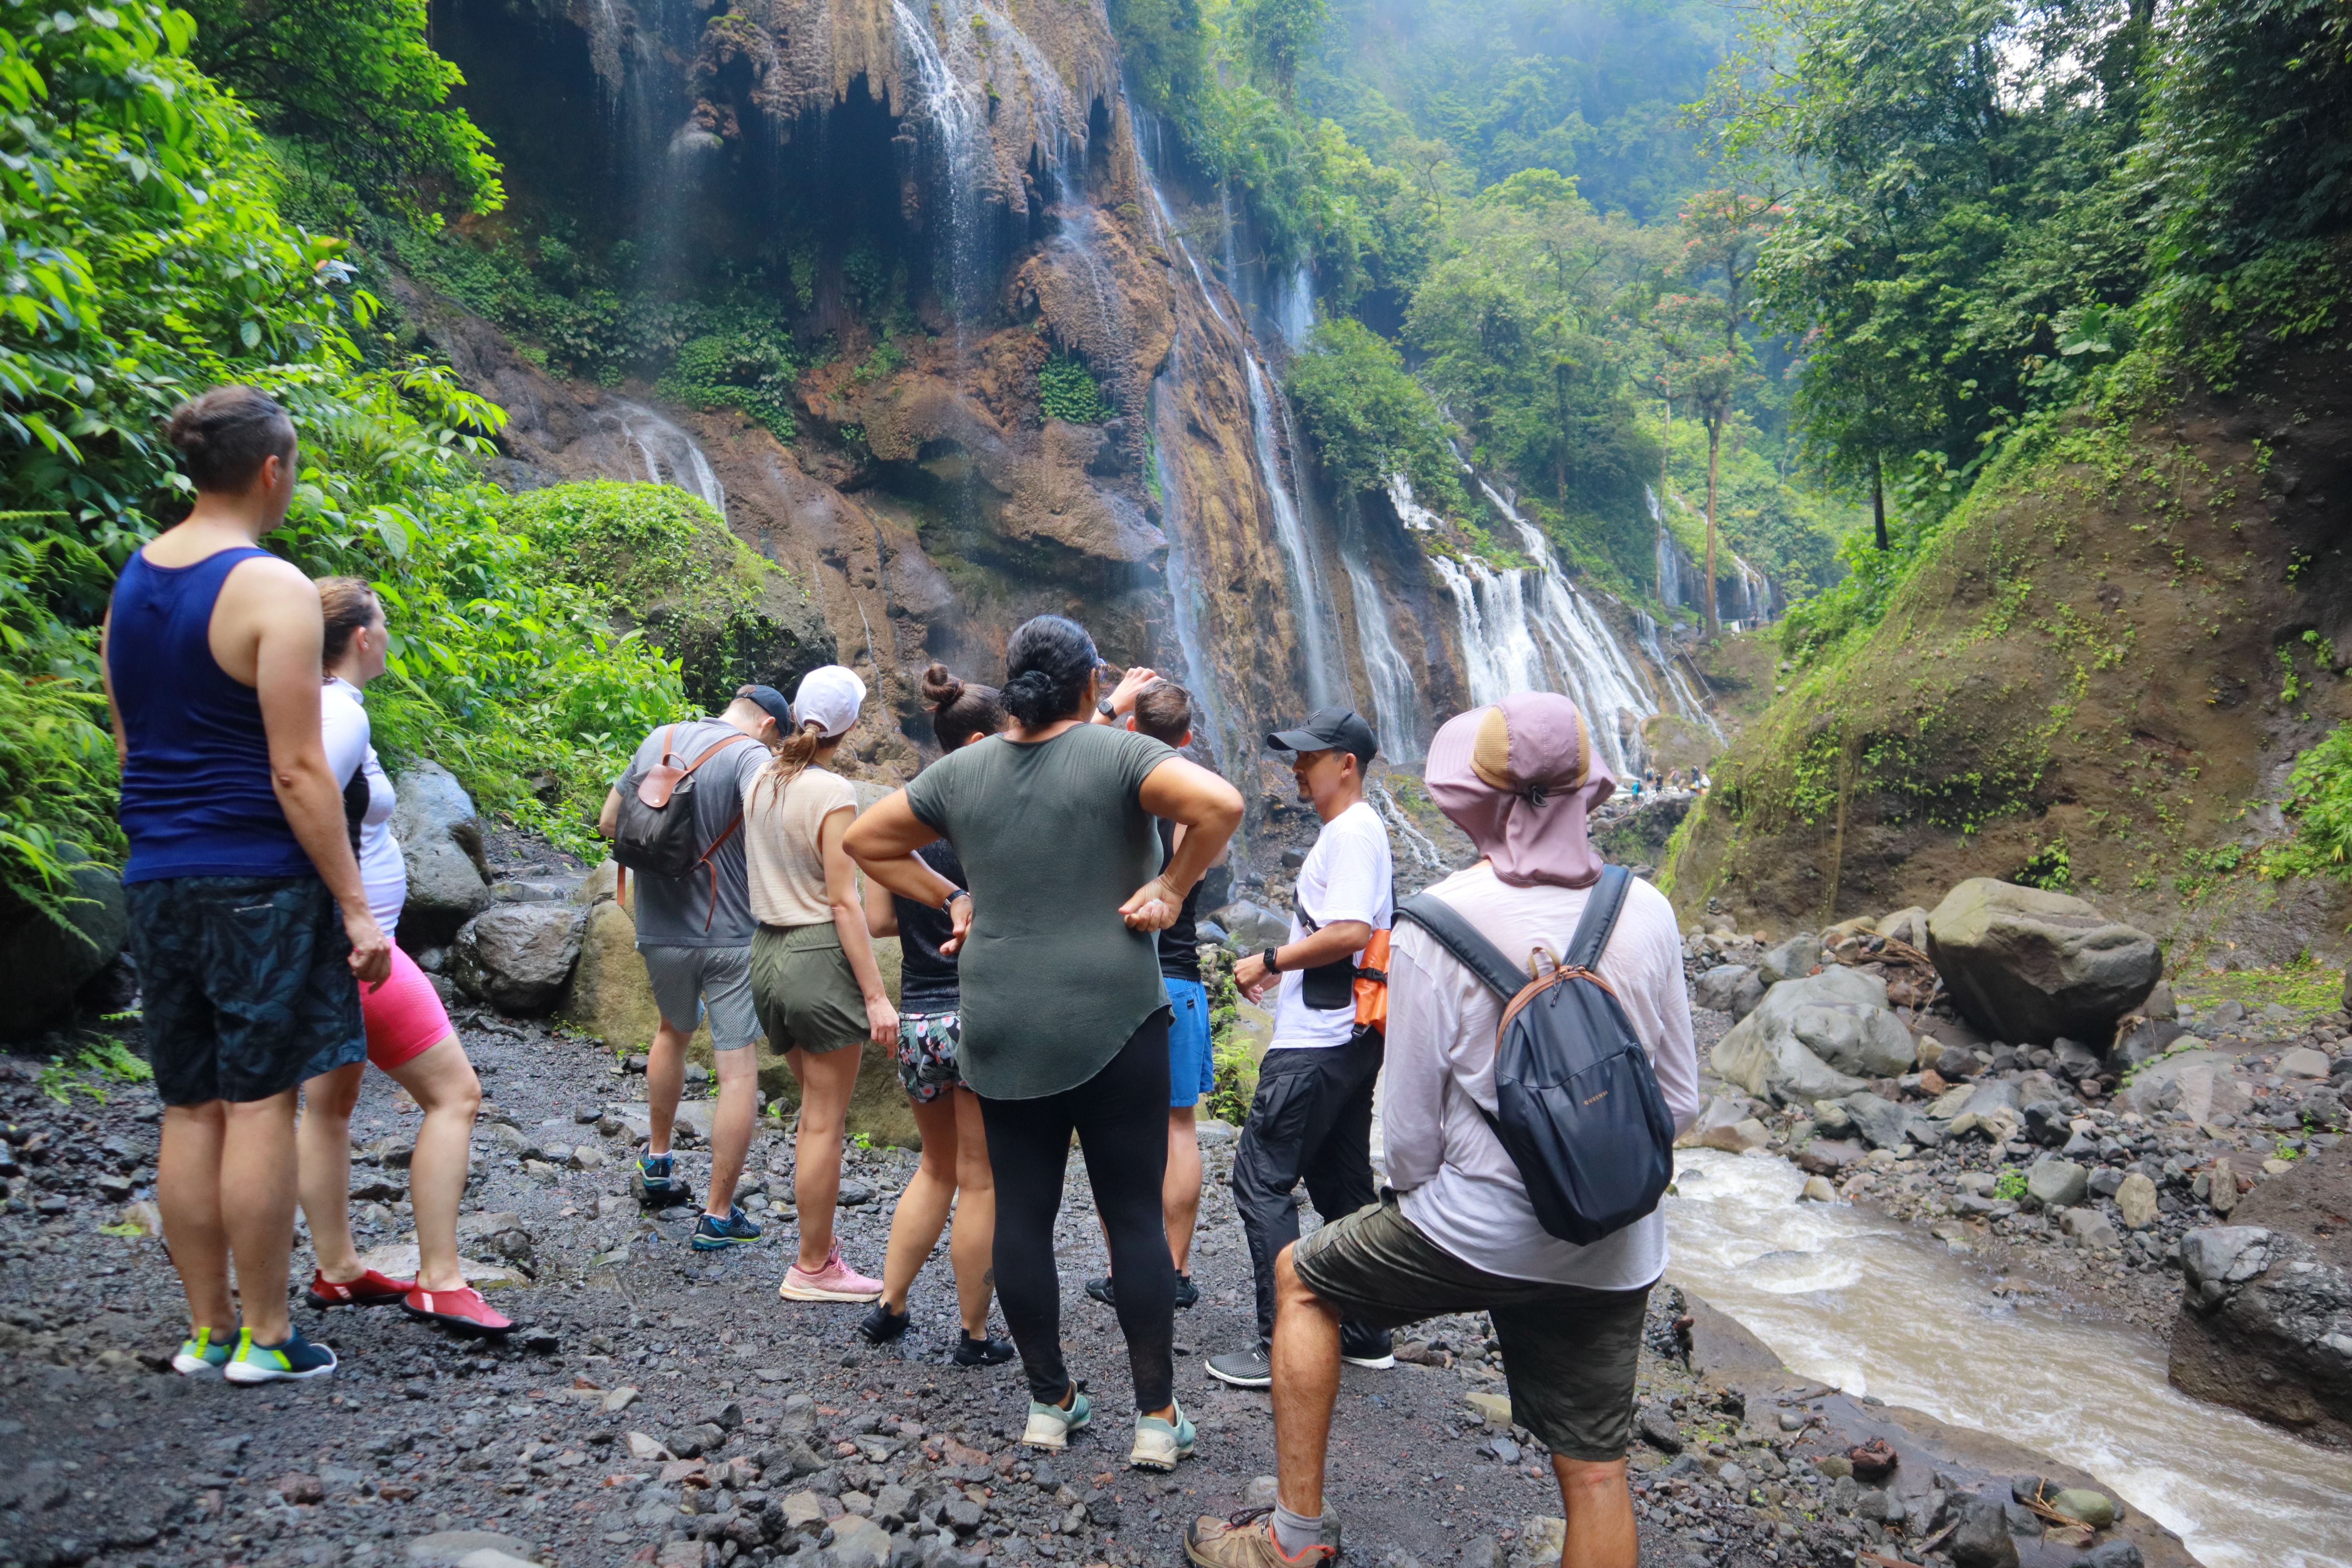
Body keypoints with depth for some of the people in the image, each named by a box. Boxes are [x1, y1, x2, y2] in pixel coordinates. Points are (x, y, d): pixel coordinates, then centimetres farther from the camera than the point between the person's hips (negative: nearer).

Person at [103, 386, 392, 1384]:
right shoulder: (272, 590, -13)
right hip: (259, 882, -7)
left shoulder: (132, 581, 12)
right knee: (260, 1106, 0)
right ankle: (265, 1338, 9)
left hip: (157, 880, 8)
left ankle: (207, 1331, 21)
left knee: (190, 1111, 12)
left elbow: (130, 748, 16)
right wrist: (357, 906, -12)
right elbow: (298, 772, -16)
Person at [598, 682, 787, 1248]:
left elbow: (609, 823, 15)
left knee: (673, 1031, 31)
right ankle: (718, 1217, 8)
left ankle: (657, 1162, 41)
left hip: (661, 930, 6)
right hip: (732, 936, -6)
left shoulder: (658, 741, 7)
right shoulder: (750, 754, -12)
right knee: (738, 1070, 3)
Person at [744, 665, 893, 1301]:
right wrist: (876, 995, -15)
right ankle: (813, 1268, 13)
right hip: (821, 955, -8)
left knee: (814, 1112, 19)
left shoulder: (760, 782, 7)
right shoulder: (833, 793, -15)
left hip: (768, 952, 8)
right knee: (824, 1123, 3)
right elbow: (844, 901, -17)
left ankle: (821, 1245, 26)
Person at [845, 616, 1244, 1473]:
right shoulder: (1118, 754, -8)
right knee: (1134, 1215, 5)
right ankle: (1156, 1418, 12)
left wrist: (949, 897, 13)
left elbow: (866, 840, 16)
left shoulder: (960, 771, 6)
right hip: (1112, 1021, -3)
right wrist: (1172, 886, -10)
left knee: (1022, 1211, 12)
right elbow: (1220, 803, -23)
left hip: (1001, 1028, 4)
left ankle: (1048, 1403, 23)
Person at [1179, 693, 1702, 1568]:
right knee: (1594, 1473, 16)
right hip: (1617, 1252, 4)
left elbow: (1411, 1128, -9)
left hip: (1479, 1231, -4)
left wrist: (1417, 1197, 11)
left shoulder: (1437, 925, -15)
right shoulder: (1646, 912, -4)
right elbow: (1681, 1101, 4)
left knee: (1303, 1278, 20)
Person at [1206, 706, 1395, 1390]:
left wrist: (1268, 961, -17)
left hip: (1317, 1045, -11)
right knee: (1343, 1184, 16)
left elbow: (1352, 931, -26)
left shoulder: (1352, 830, -14)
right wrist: (1287, 966, 16)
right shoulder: (1353, 830, 17)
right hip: (1346, 1038, 11)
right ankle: (1365, 1336, 24)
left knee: (1262, 1180, -5)